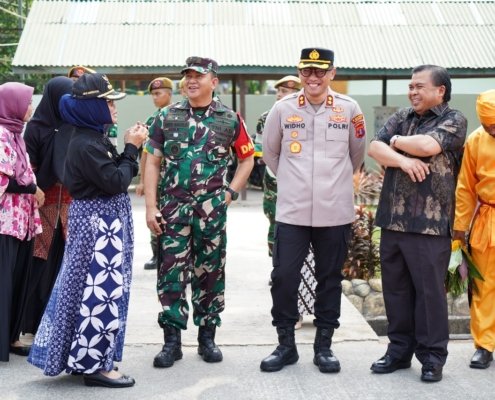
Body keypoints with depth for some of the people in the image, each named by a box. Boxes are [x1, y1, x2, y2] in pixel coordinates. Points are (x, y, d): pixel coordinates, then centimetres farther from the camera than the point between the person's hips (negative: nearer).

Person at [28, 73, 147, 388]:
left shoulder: (94, 138, 11)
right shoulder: (85, 144, -20)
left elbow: (115, 174, 13)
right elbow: (116, 182, -21)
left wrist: (130, 147, 1)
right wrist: (131, 149, -11)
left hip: (103, 222, 10)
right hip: (98, 223, -10)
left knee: (97, 290, 15)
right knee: (101, 291, -5)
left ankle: (85, 358, 25)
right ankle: (95, 365, 3)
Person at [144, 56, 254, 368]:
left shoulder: (230, 119, 3)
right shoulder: (167, 116, 5)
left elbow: (247, 159, 12)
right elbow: (153, 162, 5)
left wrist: (230, 193, 1)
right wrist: (151, 206, -3)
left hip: (212, 209, 0)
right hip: (173, 208, 1)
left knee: (210, 272, 7)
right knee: (171, 272, 0)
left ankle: (207, 337, 19)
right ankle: (172, 340, 7)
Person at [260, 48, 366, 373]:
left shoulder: (349, 109, 0)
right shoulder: (283, 108, 0)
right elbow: (270, 152, 14)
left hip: (335, 212, 0)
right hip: (292, 211, 0)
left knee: (330, 279, 8)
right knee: (284, 277, -2)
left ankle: (324, 346, 21)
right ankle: (286, 344, 14)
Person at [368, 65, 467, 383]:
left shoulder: (454, 120, -2)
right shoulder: (400, 118, 15)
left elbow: (428, 145, -19)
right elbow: (374, 148, 2)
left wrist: (396, 141, -1)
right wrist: (403, 160, -15)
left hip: (430, 224, -5)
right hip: (393, 220, 6)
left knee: (429, 290, 0)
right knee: (395, 287, 11)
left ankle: (432, 356, 12)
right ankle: (399, 350, 22)